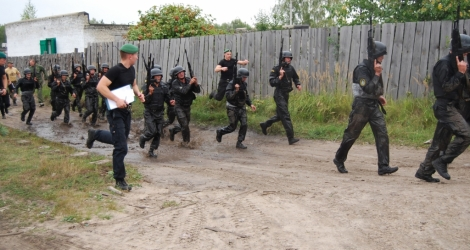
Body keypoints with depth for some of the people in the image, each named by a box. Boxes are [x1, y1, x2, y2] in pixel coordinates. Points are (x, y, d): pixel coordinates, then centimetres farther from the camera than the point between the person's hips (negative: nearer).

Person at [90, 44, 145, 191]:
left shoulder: (131, 70, 5)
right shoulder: (116, 70, -20)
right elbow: (100, 86, -25)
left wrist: (138, 94, 2)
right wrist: (117, 100, -29)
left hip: (126, 110, 9)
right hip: (115, 112, -9)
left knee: (121, 139, 24)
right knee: (121, 147, -5)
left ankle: (95, 135, 43)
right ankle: (120, 180, 7)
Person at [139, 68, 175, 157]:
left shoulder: (164, 88, 5)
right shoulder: (147, 87, -6)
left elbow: (167, 99, 10)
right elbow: (144, 101, -12)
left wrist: (171, 102, -12)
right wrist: (150, 93, -27)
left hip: (159, 113, 4)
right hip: (149, 113, -4)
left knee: (158, 133, 4)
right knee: (152, 131, -13)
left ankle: (151, 151, 18)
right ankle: (142, 138, 20)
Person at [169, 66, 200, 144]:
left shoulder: (188, 80, -1)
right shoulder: (175, 83, -14)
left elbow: (198, 91, -3)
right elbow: (183, 91, -28)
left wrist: (196, 84, -21)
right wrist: (190, 83, -25)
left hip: (187, 107, 5)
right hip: (179, 107, -5)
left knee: (185, 126, 14)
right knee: (185, 125, -13)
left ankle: (173, 131, 41)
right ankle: (186, 141, 9)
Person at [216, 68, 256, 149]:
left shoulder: (244, 84, 4)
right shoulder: (232, 84, -15)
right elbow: (227, 96, -23)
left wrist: (250, 104, 7)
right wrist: (236, 90, -33)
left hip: (241, 108, 6)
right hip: (232, 108, -6)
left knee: (244, 125, -5)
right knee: (232, 127, 0)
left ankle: (239, 143, 6)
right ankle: (220, 132, 28)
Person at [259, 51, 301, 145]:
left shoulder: (291, 68, 7)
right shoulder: (276, 69, -12)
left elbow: (295, 78, 22)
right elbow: (272, 83, -16)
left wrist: (298, 84, 4)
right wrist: (280, 76, -25)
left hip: (286, 94, 8)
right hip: (279, 94, -8)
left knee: (280, 115, 18)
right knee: (285, 116, -11)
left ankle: (264, 125, 38)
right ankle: (291, 138, -10)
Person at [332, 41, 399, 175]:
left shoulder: (375, 68, 10)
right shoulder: (362, 69, -15)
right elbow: (367, 89, -25)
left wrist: (379, 96, 8)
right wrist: (377, 74, -22)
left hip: (374, 105, 7)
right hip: (362, 105, -7)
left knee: (382, 134, -4)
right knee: (351, 134, 4)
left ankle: (383, 166, -3)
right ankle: (339, 159, 22)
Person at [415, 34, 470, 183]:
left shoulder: (455, 64, 16)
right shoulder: (444, 64, -12)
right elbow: (446, 87, -20)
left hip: (453, 107, 10)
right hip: (446, 107, -10)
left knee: (441, 142, 10)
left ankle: (424, 172, 16)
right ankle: (442, 162, -8)